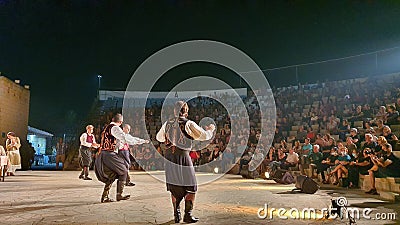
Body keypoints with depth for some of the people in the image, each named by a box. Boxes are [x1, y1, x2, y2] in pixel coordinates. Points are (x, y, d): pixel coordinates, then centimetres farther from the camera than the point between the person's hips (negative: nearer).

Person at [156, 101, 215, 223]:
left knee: (174, 187, 14)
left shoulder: (168, 123, 6)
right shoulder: (188, 124, -10)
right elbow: (204, 136, -7)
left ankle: (176, 214, 18)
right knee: (190, 187, 8)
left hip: (170, 156, 5)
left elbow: (159, 137, 20)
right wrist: (210, 129, 13)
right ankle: (188, 215, 6)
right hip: (183, 157, -5)